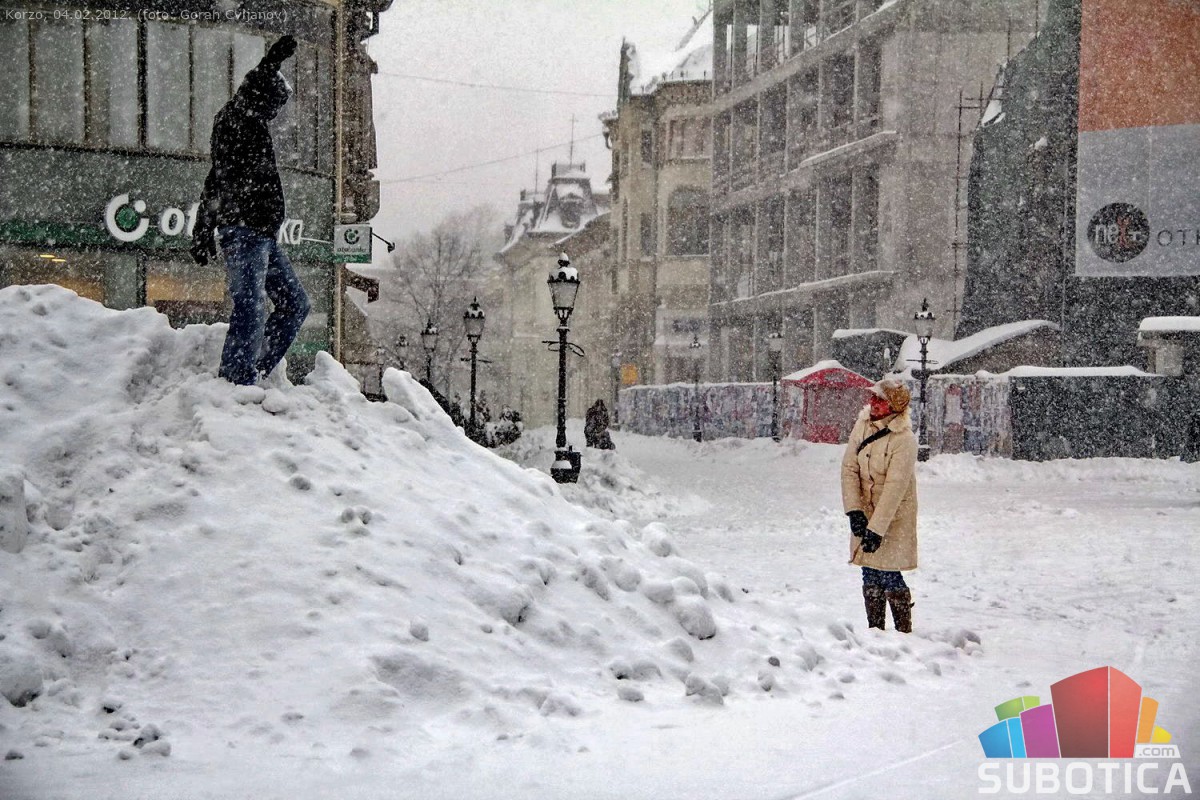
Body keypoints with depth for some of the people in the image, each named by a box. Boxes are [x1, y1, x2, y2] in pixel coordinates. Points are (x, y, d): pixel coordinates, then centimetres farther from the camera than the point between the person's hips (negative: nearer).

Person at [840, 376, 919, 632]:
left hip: (894, 516, -5)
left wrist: (877, 529, -24)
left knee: (889, 576, -8)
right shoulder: (863, 424, -2)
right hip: (865, 512, 5)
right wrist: (854, 511, -13)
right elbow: (849, 468, -4)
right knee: (870, 576, 9)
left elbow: (895, 487, -22)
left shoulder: (904, 439, -20)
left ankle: (904, 633, 5)